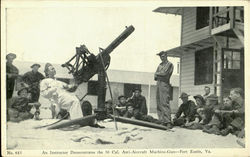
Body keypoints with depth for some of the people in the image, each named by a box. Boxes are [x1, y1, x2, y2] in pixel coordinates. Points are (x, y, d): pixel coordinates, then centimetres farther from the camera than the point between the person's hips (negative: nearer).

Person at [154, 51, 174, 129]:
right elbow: (155, 76, 16)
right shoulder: (160, 65, 23)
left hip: (164, 84, -8)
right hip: (158, 84, 8)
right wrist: (158, 75, -4)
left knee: (164, 103, -16)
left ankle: (168, 122, -20)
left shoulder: (169, 64, 2)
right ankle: (161, 120, 5)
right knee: (159, 103, 3)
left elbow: (164, 73, -13)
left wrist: (157, 73, 2)